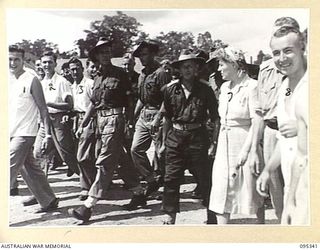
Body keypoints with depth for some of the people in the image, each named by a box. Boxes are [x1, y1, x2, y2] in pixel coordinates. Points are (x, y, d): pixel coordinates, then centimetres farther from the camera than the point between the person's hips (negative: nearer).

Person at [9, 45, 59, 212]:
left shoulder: (31, 80, -8)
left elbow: (43, 109, -9)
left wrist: (48, 135, -14)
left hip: (24, 133, -7)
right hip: (10, 134, 7)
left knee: (9, 170, -11)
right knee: (30, 169, 13)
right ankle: (49, 201, 25)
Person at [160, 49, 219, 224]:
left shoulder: (204, 89, -1)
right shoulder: (171, 89, 3)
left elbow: (215, 118, 2)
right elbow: (167, 118, 10)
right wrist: (164, 140, 9)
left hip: (198, 137, -2)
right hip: (176, 137, 2)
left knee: (204, 177, 6)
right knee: (171, 178, 3)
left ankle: (212, 214, 24)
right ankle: (169, 216, 16)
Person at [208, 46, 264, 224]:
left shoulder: (252, 86, -12)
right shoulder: (225, 87, 11)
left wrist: (246, 149, -21)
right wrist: (219, 142, 9)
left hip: (245, 143, -7)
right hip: (225, 144, 7)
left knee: (252, 190, 6)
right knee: (221, 190, 5)